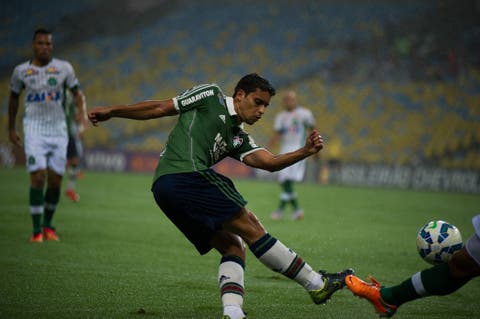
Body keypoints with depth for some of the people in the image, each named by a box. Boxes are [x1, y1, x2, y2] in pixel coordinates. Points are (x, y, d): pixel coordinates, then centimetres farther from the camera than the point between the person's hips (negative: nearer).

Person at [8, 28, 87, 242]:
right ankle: (37, 230, -7)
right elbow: (13, 98, 16)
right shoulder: (21, 71, 2)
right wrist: (11, 129, 19)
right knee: (38, 178, -14)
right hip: (34, 129, -2)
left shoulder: (63, 68, 2)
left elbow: (76, 93, 9)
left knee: (55, 181, 2)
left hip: (58, 128, 2)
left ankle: (48, 225, 22)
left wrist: (83, 112, -11)